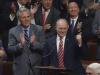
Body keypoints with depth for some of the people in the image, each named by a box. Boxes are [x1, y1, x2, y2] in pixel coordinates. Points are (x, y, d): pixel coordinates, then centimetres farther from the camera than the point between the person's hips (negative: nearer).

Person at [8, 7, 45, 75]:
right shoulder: (13, 31, 0)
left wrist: (34, 43, -22)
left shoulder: (38, 29, 2)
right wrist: (20, 45, -25)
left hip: (36, 67, 1)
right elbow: (10, 49, -7)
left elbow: (44, 47, -4)